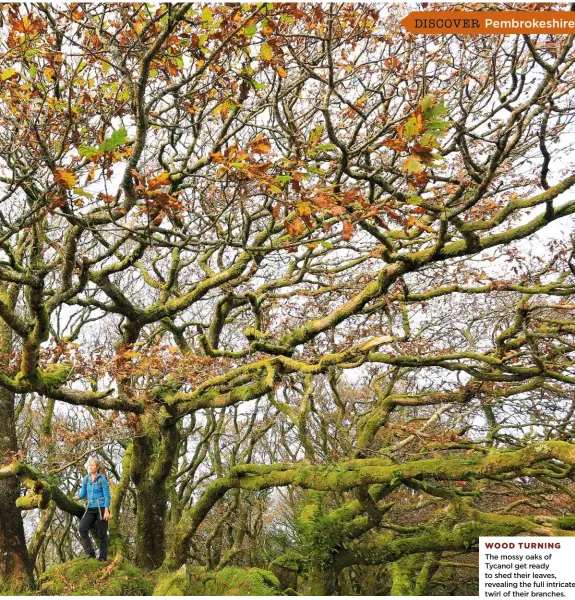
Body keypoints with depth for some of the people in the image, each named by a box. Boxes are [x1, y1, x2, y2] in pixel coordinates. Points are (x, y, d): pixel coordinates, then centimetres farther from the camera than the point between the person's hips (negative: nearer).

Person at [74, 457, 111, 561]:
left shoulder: (102, 479, -5)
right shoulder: (86, 479, 9)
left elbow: (107, 496, -7)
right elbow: (82, 494, 12)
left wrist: (106, 511, -13)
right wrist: (75, 497, -9)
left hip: (101, 508, -4)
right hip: (90, 508, 5)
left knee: (102, 533, 0)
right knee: (82, 528, -15)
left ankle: (103, 557, 9)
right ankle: (90, 553, -4)